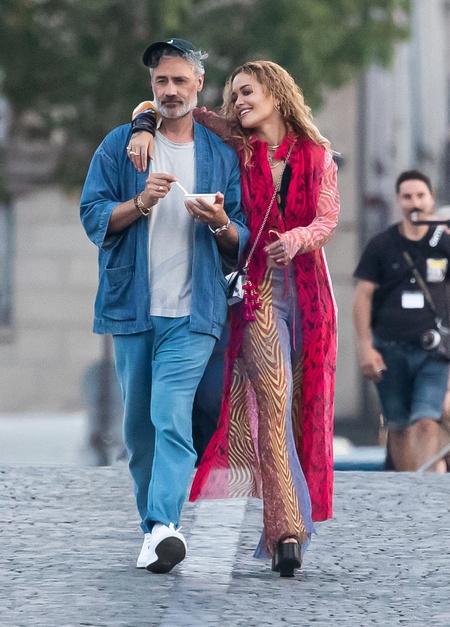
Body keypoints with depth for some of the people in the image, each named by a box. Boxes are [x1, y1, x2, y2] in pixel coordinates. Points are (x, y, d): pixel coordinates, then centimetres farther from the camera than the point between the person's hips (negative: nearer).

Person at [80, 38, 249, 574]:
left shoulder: (222, 155, 10)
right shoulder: (121, 145, 9)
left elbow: (242, 243, 10)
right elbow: (92, 216, 2)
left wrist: (221, 224, -12)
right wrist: (140, 202, -14)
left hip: (193, 312, -2)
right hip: (132, 307, 2)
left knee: (172, 416, -19)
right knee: (138, 424, 8)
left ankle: (162, 526, -29)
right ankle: (153, 525, 19)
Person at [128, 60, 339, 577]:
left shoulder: (317, 155, 7)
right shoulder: (235, 147, 6)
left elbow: (328, 218, -1)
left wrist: (298, 237, -21)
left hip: (307, 289, 2)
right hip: (257, 289, -2)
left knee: (304, 407, 6)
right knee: (271, 403, -16)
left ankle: (292, 519, 17)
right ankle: (286, 530, -22)